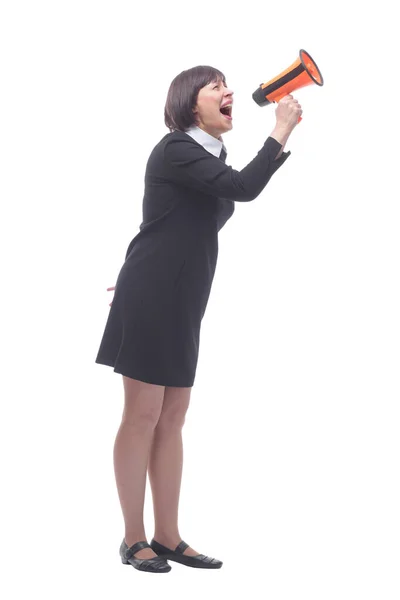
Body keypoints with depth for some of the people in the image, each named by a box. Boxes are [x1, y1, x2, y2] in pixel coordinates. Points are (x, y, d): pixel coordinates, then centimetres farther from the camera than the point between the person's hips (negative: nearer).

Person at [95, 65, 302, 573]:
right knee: (143, 415, -3)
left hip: (182, 302, 8)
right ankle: (133, 540, 6)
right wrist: (282, 130, -15)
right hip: (151, 298, -8)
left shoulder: (212, 157, 14)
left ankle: (168, 538, 14)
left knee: (172, 418, 9)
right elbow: (244, 189, -25)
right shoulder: (175, 150, -13)